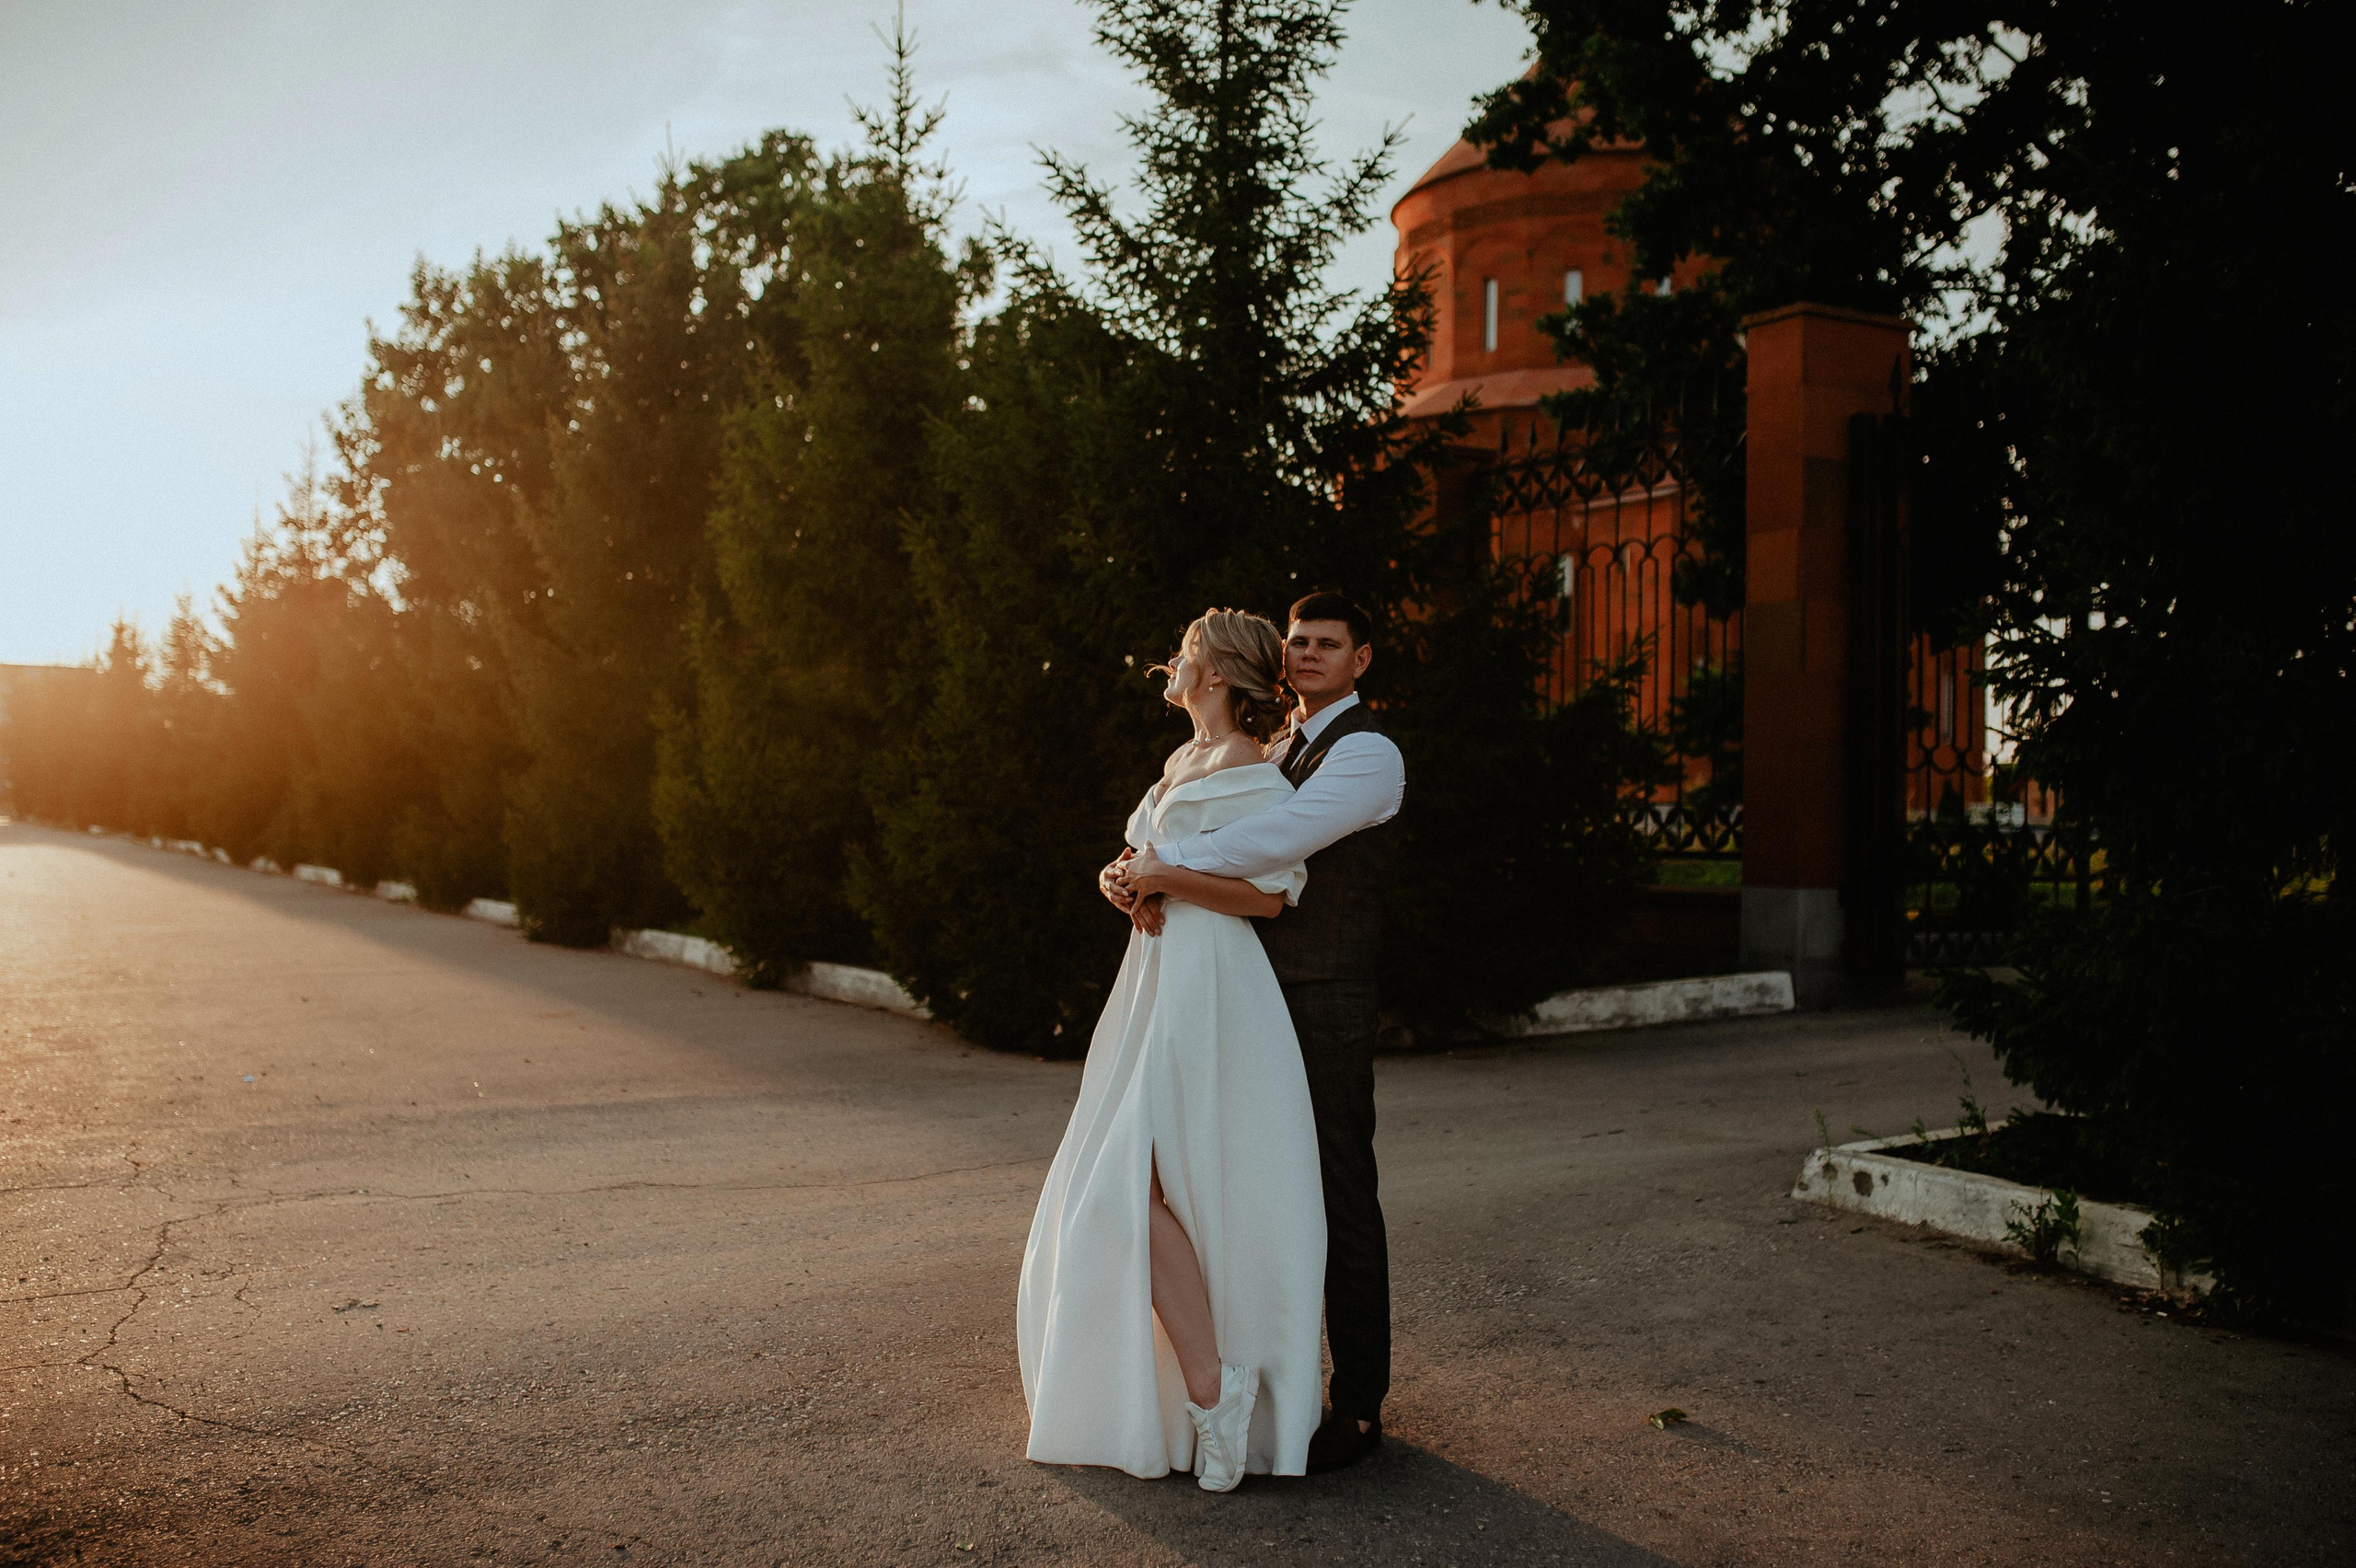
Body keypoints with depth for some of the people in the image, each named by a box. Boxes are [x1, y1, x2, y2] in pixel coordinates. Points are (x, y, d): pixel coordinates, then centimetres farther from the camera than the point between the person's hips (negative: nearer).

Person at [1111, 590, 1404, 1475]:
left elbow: (1276, 839, -24)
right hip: (1260, 997, 8)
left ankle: (1360, 1404, 6)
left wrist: (1162, 864, -18)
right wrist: (1133, 868, -10)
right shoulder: (1283, 749, 19)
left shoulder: (1366, 753, -9)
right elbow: (1188, 831, 12)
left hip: (1327, 1003, -8)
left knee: (1340, 1197, -3)